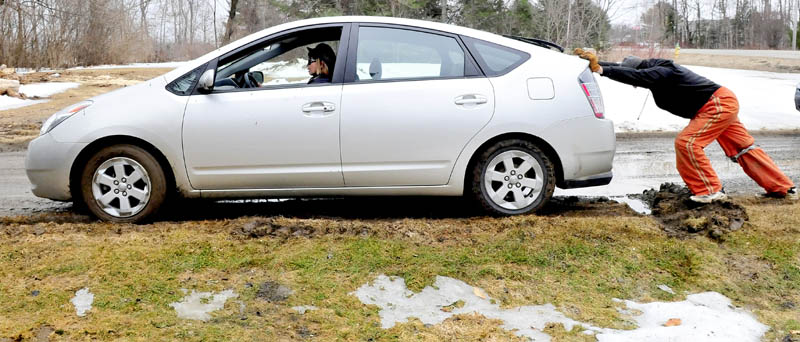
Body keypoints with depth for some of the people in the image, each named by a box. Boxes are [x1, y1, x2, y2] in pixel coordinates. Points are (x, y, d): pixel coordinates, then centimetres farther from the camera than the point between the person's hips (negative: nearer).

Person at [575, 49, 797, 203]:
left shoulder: (661, 72, -24)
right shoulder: (653, 70, 5)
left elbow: (634, 76, -38)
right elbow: (625, 68, 6)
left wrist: (600, 70, -39)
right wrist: (595, 61, -5)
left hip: (718, 103, -11)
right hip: (722, 103, 11)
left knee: (687, 142, -17)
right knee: (743, 148, 14)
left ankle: (711, 191, -9)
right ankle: (784, 188, 21)